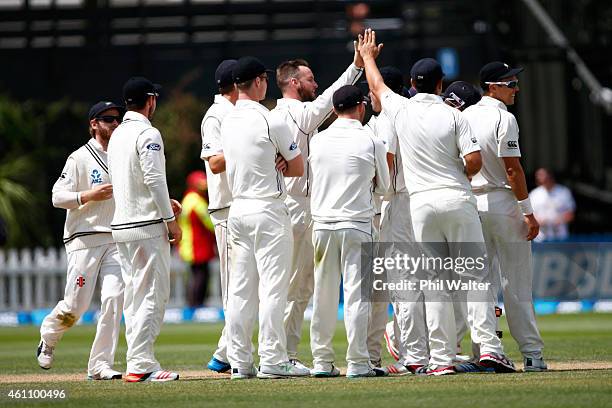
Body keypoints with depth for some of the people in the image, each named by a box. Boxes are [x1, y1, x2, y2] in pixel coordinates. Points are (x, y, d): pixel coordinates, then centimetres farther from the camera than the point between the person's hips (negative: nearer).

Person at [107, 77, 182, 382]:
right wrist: (170, 219, -13)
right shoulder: (147, 133, -11)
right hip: (147, 224, -9)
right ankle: (141, 365, -13)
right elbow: (154, 178, -17)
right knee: (153, 292, -8)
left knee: (134, 294, 11)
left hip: (121, 224, 9)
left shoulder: (117, 135, 15)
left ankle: (138, 361, 11)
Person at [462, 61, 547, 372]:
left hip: (471, 204, 7)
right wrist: (528, 212, -14)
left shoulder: (465, 116, 9)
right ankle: (531, 352, 0)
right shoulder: (503, 118, -13)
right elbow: (512, 168, -17)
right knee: (517, 284, -2)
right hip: (503, 204, -6)